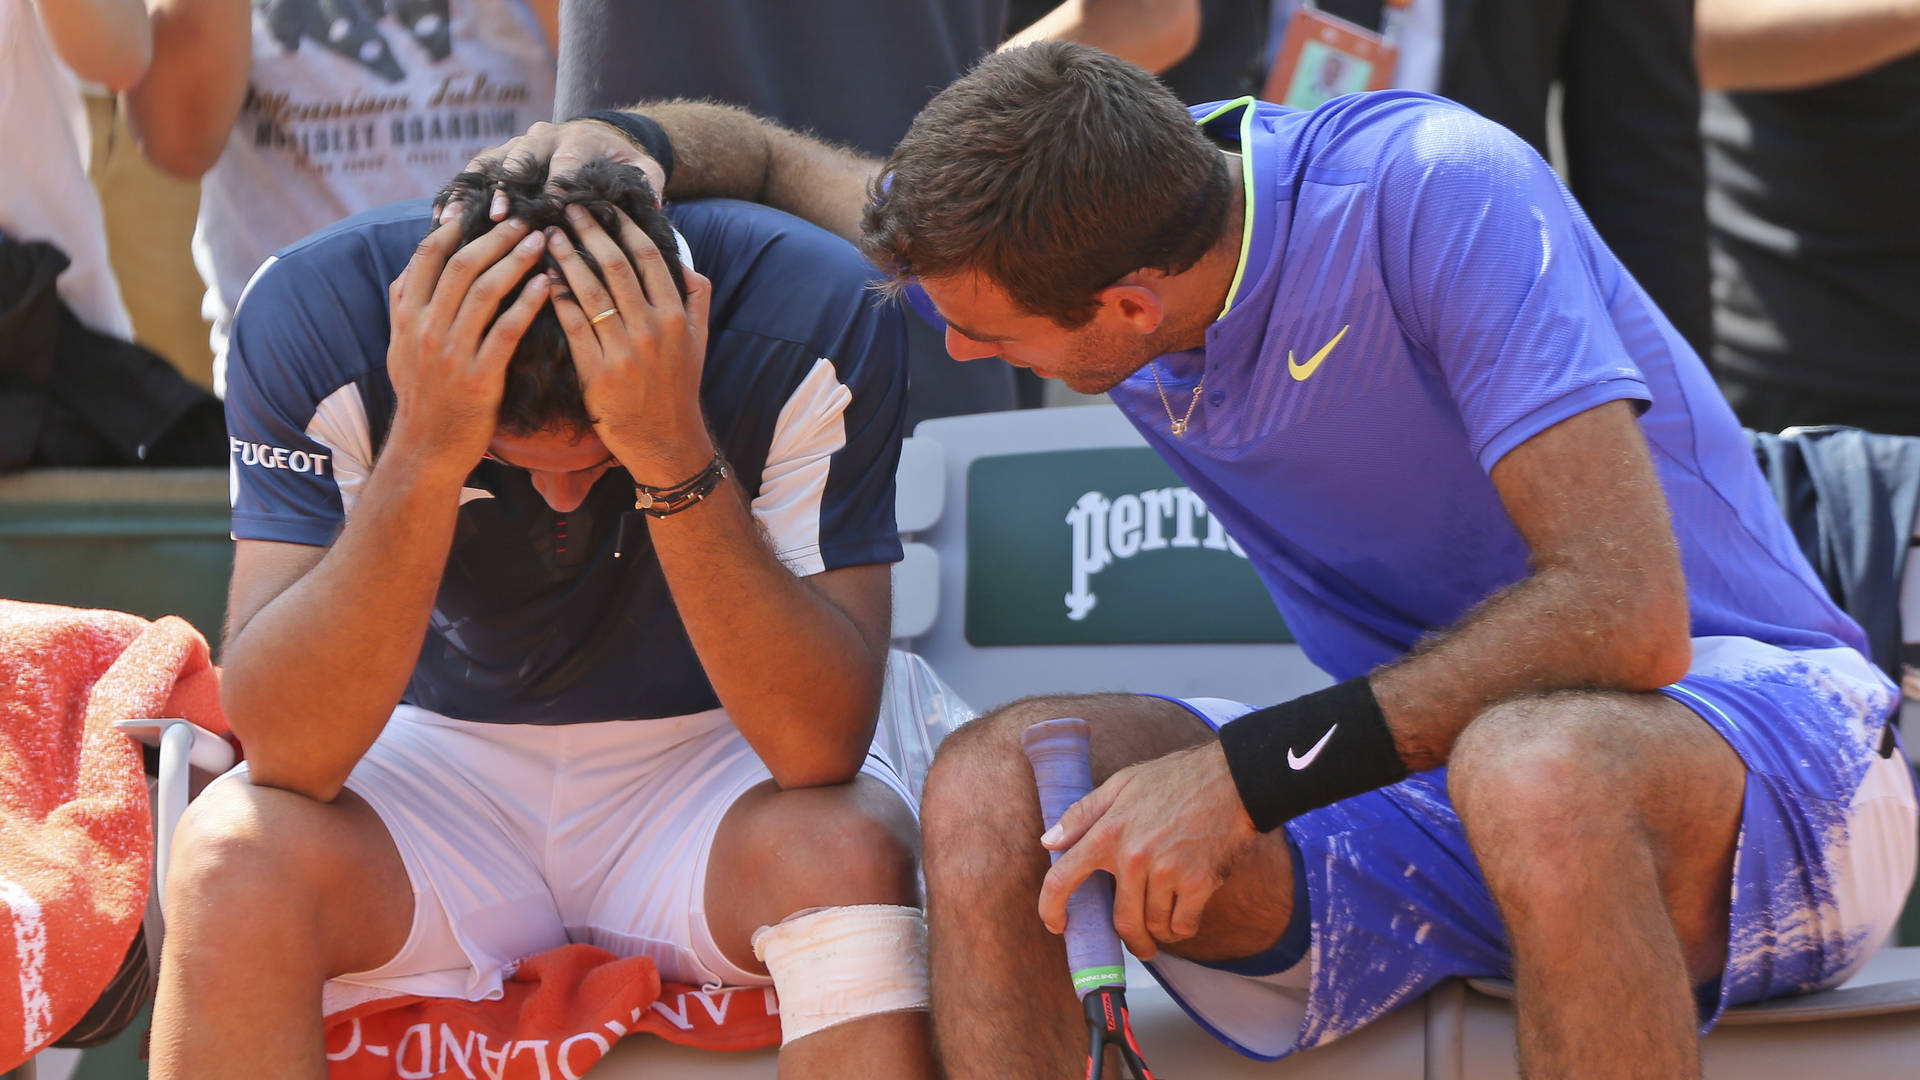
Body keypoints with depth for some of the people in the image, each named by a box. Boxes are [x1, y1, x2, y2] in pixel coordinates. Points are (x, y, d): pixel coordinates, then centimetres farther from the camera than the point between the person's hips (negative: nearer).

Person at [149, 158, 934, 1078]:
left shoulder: (813, 315, -23)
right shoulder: (313, 314, -22)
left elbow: (823, 746, -28)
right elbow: (286, 752, -28)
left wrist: (676, 453, -40)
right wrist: (425, 456, -40)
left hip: (707, 763, -1)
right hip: (442, 755, 1)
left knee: (846, 856, -34)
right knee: (234, 860, -30)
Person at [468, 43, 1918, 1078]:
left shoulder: (1433, 193, -23)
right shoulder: (1107, 208, -2)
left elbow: (1625, 609, -30)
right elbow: (779, 163, 15)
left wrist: (1251, 771, -30)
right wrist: (626, 148, -9)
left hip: (1752, 731, -6)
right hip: (1421, 757, 6)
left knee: (1530, 766, -42)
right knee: (994, 784, -17)